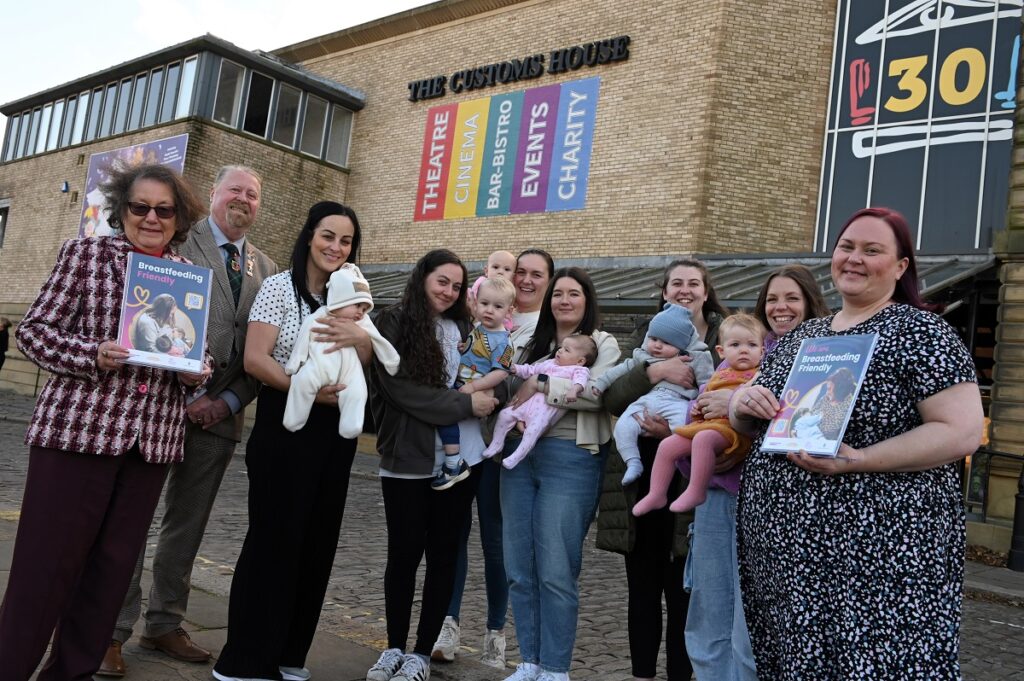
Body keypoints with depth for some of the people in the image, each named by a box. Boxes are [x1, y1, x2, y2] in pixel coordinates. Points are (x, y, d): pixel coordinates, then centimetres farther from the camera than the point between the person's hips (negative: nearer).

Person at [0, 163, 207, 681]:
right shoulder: (85, 253, 1)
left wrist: (195, 371, -5)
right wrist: (93, 354, -17)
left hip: (152, 439, 4)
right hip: (76, 428, -4)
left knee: (113, 565, 11)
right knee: (45, 563, 1)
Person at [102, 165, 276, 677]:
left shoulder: (267, 269, 13)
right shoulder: (179, 240, -1)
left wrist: (230, 402, -3)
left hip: (220, 415, 4)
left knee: (187, 525, 12)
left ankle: (163, 625, 24)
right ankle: (112, 630, 13)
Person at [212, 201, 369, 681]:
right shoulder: (279, 287, -5)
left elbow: (365, 369, 7)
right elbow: (255, 359, -14)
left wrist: (361, 339, -15)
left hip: (334, 432, 6)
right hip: (285, 426, -6)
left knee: (317, 543, 10)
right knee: (273, 539, -1)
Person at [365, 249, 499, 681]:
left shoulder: (463, 329, 10)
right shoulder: (394, 324, -1)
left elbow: (483, 383, 14)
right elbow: (401, 389, -12)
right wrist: (465, 404, -15)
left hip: (457, 461, 3)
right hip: (407, 461, -3)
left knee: (443, 554, 7)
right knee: (404, 553, 6)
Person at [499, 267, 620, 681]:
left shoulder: (603, 343, 2)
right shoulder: (535, 344, 18)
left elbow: (596, 392, -15)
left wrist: (541, 386, -13)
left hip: (570, 459, -5)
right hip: (520, 455, 6)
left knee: (555, 571, -2)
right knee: (519, 569, 8)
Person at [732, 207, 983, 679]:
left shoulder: (920, 332, -5)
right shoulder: (798, 337, 12)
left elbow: (962, 431, -13)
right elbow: (744, 422, 17)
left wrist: (856, 460, -24)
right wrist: (744, 402, -7)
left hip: (877, 555, -6)